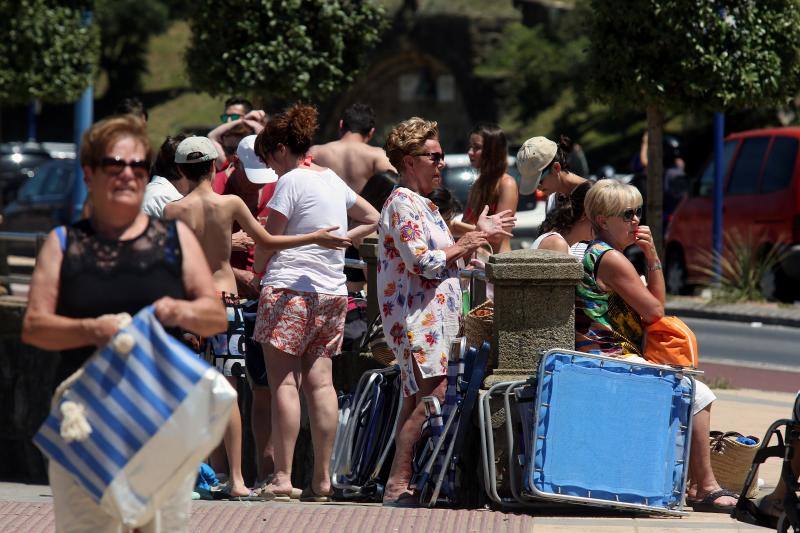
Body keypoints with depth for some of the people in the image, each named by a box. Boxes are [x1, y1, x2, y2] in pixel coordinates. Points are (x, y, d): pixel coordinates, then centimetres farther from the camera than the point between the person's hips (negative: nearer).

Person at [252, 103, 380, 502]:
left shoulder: (291, 181, -7)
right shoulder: (332, 179, 15)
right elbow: (372, 219, 28)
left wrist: (257, 274, 12)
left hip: (289, 288, -7)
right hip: (332, 291, 7)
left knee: (283, 382, -6)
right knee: (320, 382, 4)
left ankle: (282, 477, -11)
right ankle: (322, 479, 2)